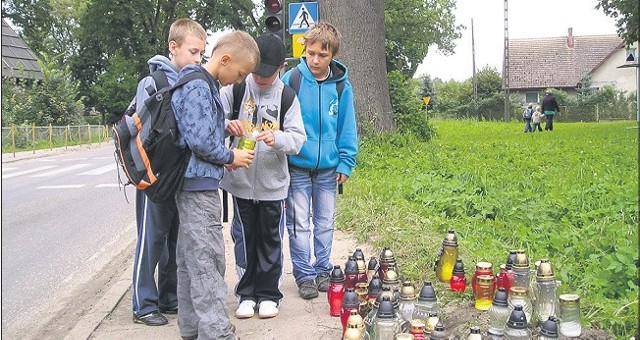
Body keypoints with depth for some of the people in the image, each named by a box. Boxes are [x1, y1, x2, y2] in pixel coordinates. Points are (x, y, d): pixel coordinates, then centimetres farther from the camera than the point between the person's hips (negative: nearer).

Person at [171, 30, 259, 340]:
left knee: (190, 260, 14)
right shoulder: (198, 87, -16)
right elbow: (200, 141, -21)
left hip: (193, 184, 10)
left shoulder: (206, 85, 15)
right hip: (200, 185, -10)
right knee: (208, 260, -9)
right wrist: (230, 158, -8)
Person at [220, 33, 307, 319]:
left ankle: (268, 294, 24)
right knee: (245, 238, 11)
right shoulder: (235, 89, -2)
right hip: (240, 180, 0)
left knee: (270, 239, 10)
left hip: (273, 182, 0)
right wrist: (226, 125, -26)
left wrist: (277, 138, -26)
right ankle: (247, 293, 25)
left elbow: (297, 138, -5)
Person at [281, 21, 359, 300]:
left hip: (328, 167, 2)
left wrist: (346, 164, 1)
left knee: (325, 223, 13)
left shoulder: (341, 86, -3)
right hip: (296, 166, -2)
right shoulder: (291, 80, -10)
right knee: (299, 224, 4)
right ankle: (304, 275, 16)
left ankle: (322, 270, 28)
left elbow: (347, 128, 4)